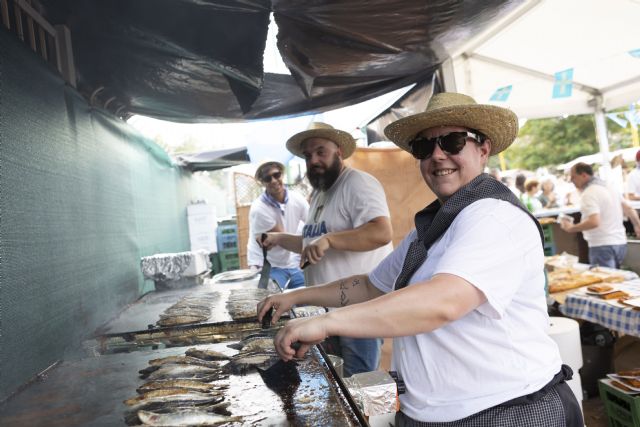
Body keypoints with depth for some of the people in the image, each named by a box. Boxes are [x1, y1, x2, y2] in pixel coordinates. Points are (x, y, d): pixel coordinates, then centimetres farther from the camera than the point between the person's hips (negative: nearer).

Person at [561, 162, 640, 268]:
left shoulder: (588, 194, -15)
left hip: (602, 246, -9)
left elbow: (594, 222, -25)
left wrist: (571, 228, -14)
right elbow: (629, 209, 20)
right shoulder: (607, 188, 14)